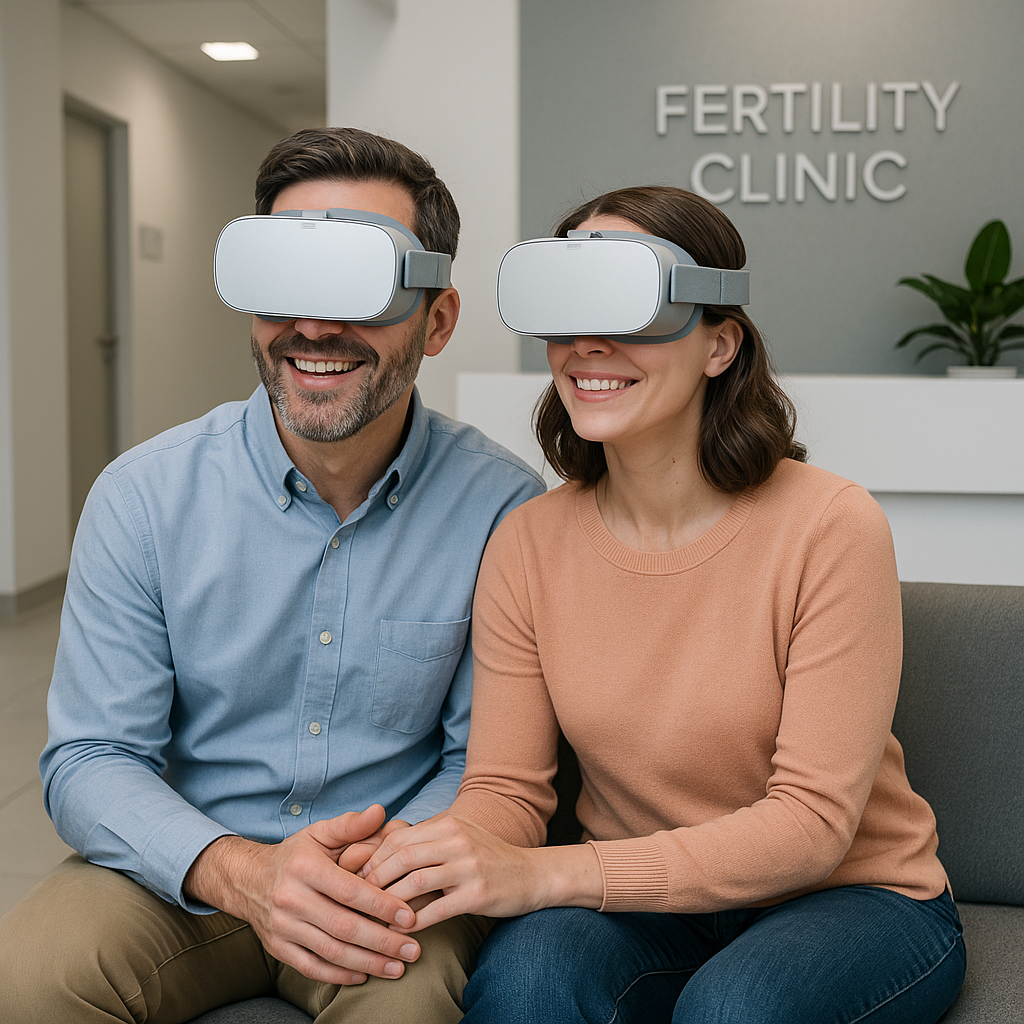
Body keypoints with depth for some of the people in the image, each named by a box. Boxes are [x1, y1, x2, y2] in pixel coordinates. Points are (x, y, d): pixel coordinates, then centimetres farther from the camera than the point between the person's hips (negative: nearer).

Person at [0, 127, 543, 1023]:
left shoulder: (502, 507, -11)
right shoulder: (144, 496, -9)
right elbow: (90, 761, -8)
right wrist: (236, 870, -27)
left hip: (389, 881, -1)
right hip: (178, 872, 1)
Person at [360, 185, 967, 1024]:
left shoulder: (831, 527, -18)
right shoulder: (527, 545, -5)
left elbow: (813, 822, -20)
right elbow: (505, 789, -3)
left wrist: (542, 874, -30)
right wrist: (423, 863, -28)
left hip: (854, 897, -1)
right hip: (646, 909, 2)